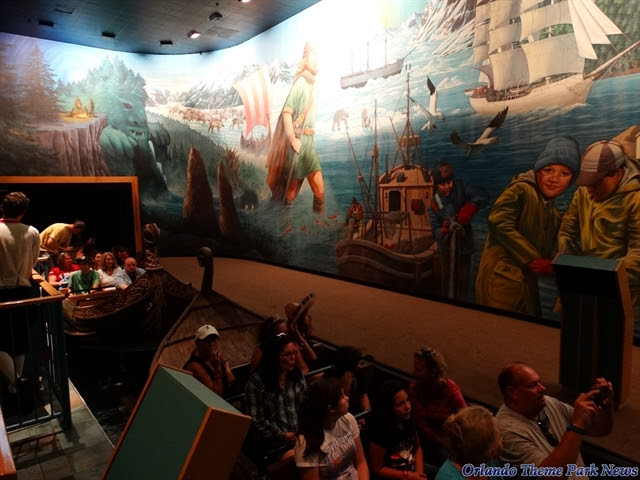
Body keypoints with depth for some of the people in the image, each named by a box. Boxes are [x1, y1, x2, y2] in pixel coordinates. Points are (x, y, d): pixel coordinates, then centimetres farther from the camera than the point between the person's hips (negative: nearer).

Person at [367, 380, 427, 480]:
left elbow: (417, 448, 8)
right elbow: (377, 469, -16)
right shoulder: (379, 431, -25)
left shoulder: (409, 420, -4)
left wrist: (419, 472, -8)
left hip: (413, 469, 7)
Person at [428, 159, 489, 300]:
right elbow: (435, 230, -13)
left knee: (463, 283, 5)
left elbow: (483, 195, -18)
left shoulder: (460, 187, -8)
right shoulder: (434, 204, -7)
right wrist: (443, 230, -36)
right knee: (447, 283, 7)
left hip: (464, 246, 0)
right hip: (446, 249, 0)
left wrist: (468, 210, -31)